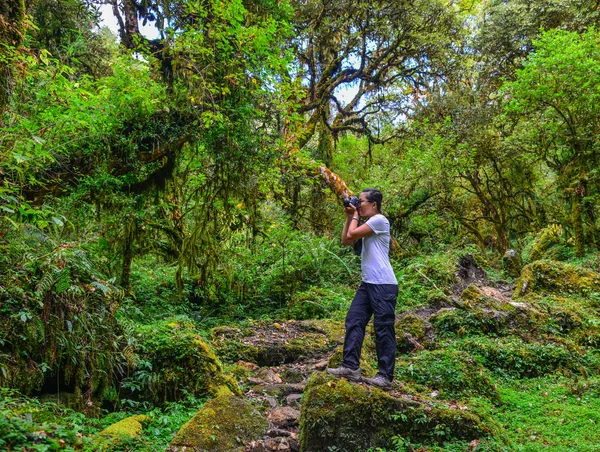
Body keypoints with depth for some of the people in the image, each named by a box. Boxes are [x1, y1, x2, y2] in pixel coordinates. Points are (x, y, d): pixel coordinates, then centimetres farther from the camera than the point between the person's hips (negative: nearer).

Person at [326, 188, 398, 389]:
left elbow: (352, 235, -14)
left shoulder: (379, 220, -10)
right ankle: (351, 366, 7)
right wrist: (349, 216, 13)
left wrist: (355, 216, 2)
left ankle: (385, 376, 2)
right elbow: (345, 240, 19)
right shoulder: (367, 224, 20)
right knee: (354, 320, 5)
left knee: (383, 329, -4)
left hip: (384, 285, -10)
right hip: (368, 283, 10)